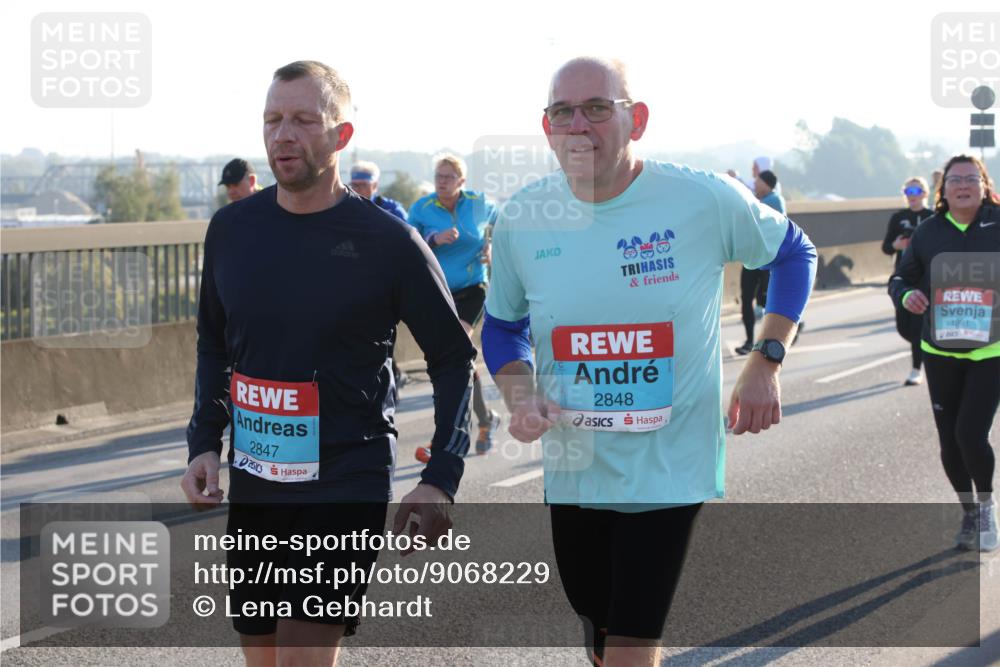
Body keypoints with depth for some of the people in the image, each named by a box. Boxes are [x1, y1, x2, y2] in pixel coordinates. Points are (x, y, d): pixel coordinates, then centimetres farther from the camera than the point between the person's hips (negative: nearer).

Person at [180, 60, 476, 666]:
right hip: (253, 485, 5)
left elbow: (455, 358, -2)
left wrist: (442, 478, -11)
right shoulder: (233, 228, 4)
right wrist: (204, 441, 6)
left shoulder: (387, 241, -9)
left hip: (348, 484, -5)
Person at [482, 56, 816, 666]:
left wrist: (766, 363, -4)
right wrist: (519, 394, -9)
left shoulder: (705, 200, -14)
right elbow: (504, 325, 11)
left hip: (669, 470, -4)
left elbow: (794, 254, 5)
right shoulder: (521, 220, -5)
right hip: (573, 470, 4)